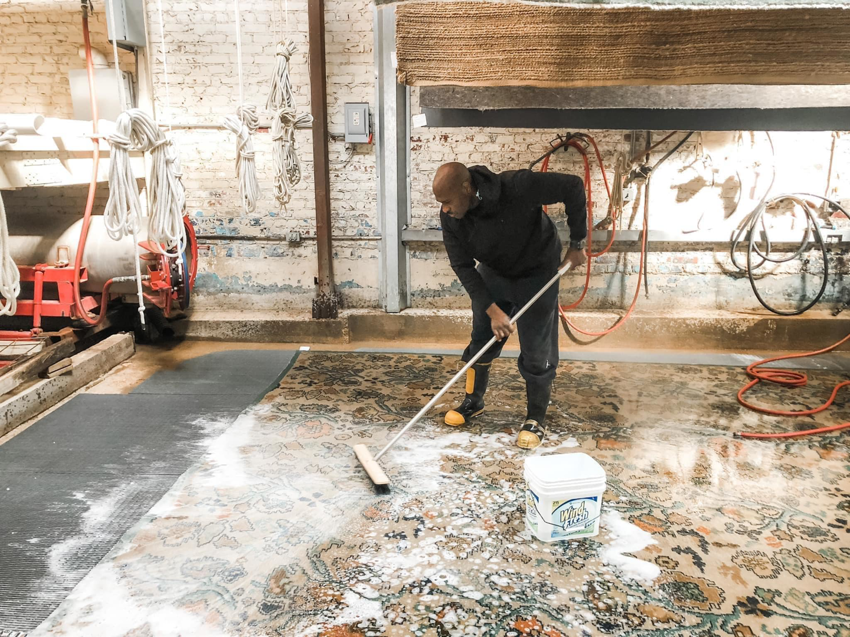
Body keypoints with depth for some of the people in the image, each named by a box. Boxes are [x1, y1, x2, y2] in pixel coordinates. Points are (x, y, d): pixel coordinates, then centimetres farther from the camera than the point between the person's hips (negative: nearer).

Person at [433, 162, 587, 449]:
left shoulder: (517, 187, -36)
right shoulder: (450, 217, -21)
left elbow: (573, 187, -27)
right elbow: (463, 266, -16)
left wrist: (577, 244, -19)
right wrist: (492, 310, -24)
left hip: (536, 274, -4)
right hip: (492, 274, 4)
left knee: (536, 352, -1)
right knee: (481, 340, 12)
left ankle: (536, 420, 16)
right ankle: (473, 401, 34)